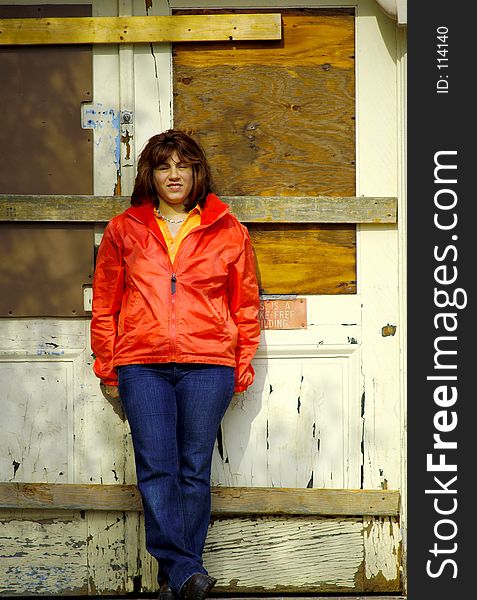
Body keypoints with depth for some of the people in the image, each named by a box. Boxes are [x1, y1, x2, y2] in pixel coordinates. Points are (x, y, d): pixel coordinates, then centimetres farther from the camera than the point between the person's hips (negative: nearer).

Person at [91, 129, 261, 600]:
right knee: (156, 468, -8)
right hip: (141, 366, 1)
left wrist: (243, 366, 7)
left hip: (207, 365, 0)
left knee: (194, 470, 0)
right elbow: (104, 304, 13)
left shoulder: (227, 231, 9)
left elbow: (245, 305, 12)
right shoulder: (123, 230, 11)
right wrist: (106, 367, 10)